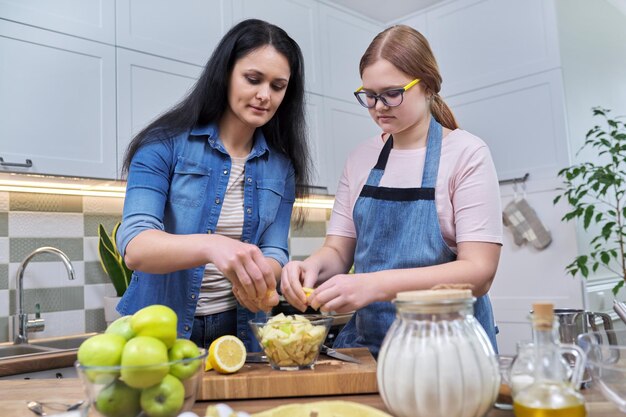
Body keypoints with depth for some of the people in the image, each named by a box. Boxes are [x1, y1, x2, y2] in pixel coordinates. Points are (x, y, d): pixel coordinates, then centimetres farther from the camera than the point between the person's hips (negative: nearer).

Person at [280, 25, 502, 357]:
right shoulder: (361, 159, 8)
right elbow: (339, 250, 10)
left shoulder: (466, 153, -5)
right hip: (366, 341, 3)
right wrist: (314, 265, -13)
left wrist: (377, 285, -25)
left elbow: (478, 272, -13)